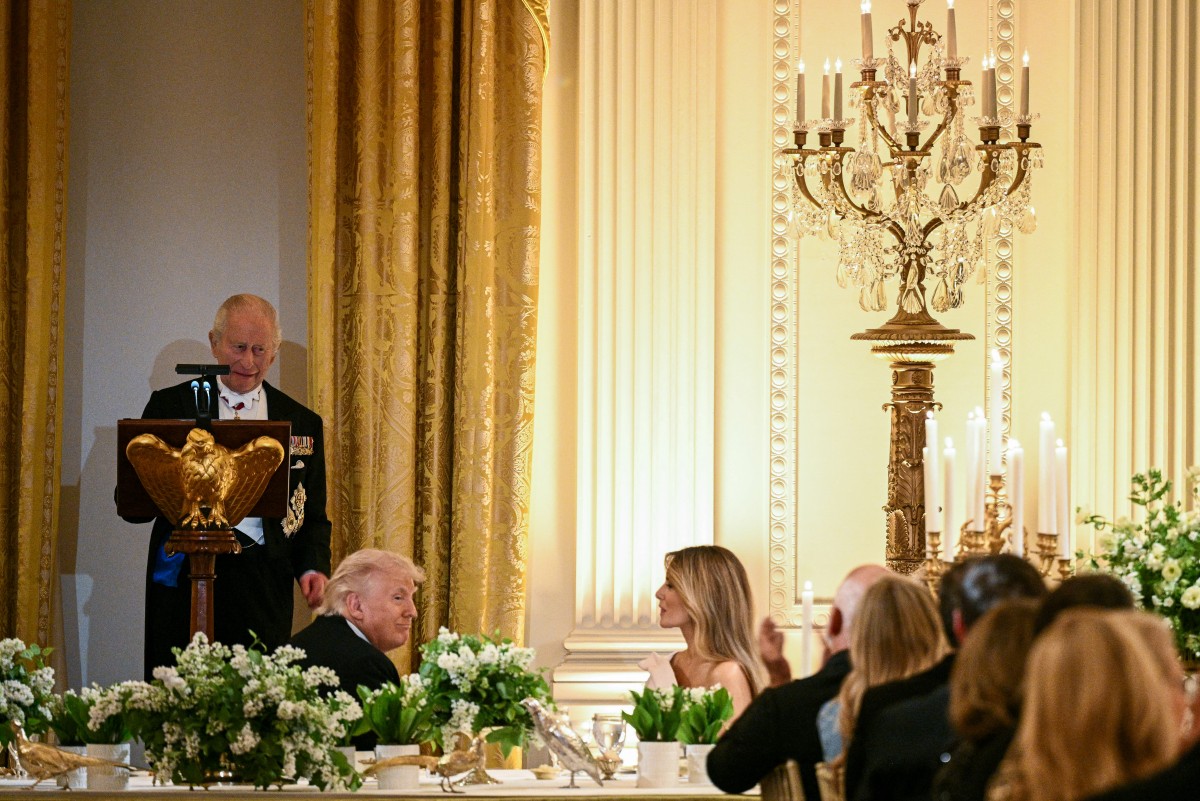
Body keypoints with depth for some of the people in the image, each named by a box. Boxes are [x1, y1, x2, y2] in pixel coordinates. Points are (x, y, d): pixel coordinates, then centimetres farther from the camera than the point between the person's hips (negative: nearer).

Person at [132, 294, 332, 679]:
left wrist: (312, 568, -5)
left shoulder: (302, 423, 12)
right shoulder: (170, 405, 7)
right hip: (184, 579, -1)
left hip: (263, 587, 1)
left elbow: (313, 517, 15)